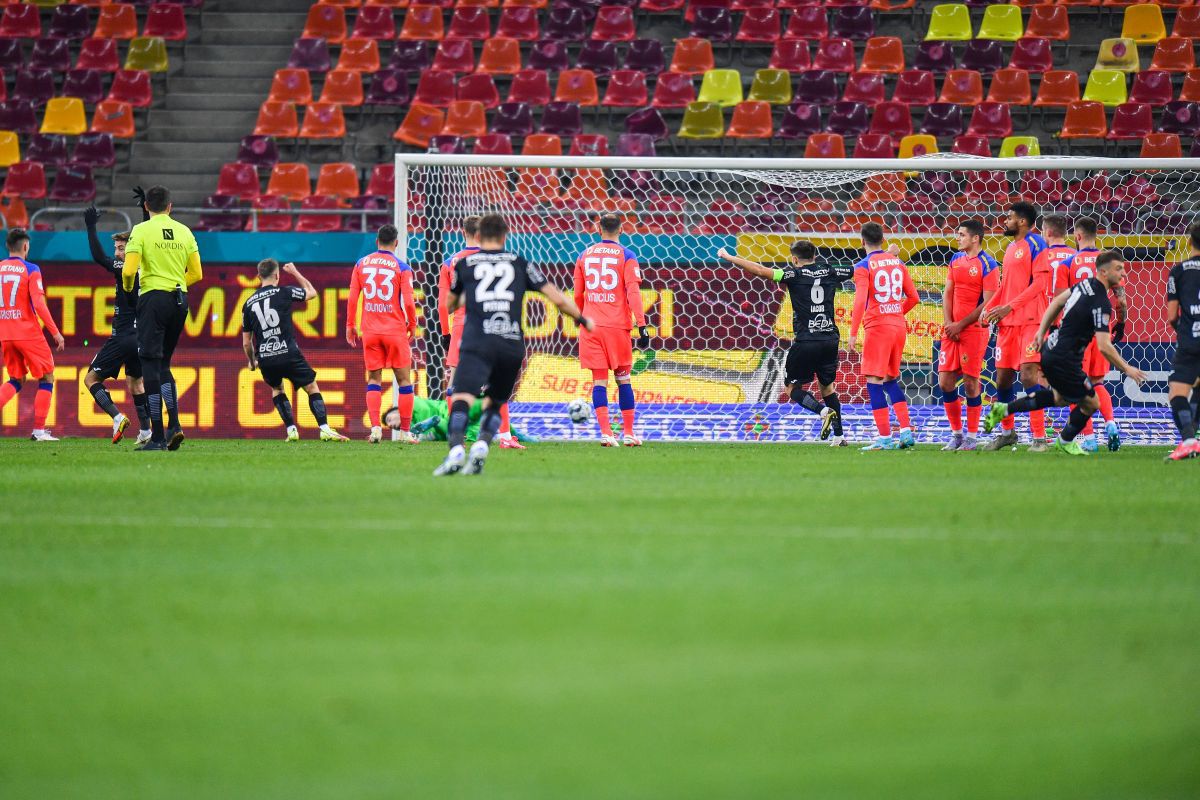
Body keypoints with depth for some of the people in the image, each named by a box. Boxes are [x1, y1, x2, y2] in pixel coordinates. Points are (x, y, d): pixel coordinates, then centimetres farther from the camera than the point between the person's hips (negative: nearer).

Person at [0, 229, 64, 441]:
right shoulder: (31, 270, -8)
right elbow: (39, 304, -15)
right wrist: (55, 332, -11)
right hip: (28, 333, -5)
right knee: (47, 378, 8)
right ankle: (39, 430, 2)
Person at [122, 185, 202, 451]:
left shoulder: (141, 230, -5)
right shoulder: (184, 231, 9)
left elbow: (129, 270, -12)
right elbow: (196, 273, 10)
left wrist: (128, 287, 10)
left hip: (153, 299, -5)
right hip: (180, 299, 5)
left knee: (151, 366, -1)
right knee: (163, 365, 17)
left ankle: (157, 436, -5)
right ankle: (174, 424, 0)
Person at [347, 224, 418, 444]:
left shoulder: (361, 264, 4)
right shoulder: (402, 268, -5)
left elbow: (352, 298, 3)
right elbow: (408, 302, -9)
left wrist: (350, 325, 11)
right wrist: (412, 325, 6)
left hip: (370, 331, 2)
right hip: (396, 331, -2)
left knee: (373, 380, 8)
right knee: (404, 380, 7)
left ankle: (375, 428, -7)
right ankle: (405, 431, 5)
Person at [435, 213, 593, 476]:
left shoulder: (464, 264, 15)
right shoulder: (520, 264, 17)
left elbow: (450, 305, 30)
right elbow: (557, 298, 15)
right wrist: (582, 319, 31)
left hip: (477, 343, -2)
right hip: (512, 346, 2)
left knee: (461, 399, -16)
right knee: (493, 404, 19)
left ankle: (456, 450, -40)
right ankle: (481, 448, -6)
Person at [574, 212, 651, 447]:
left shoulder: (585, 256, 10)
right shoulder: (626, 256, -1)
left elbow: (577, 295, 15)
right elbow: (633, 292, -10)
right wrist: (642, 326, -11)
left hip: (591, 326, 2)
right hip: (617, 325, -2)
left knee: (599, 381, 1)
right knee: (623, 379, 9)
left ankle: (605, 433, -10)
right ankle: (628, 433, 10)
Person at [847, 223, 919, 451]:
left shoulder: (863, 267, -7)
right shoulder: (897, 262, 10)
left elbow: (860, 301, -17)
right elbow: (913, 297, 11)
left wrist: (853, 333, -15)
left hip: (877, 327, -6)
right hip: (899, 325, 6)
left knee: (874, 382, -3)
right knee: (891, 380, 18)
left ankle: (884, 438, -9)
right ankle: (906, 431, 10)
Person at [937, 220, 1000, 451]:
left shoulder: (988, 265, -9)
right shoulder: (956, 260, 12)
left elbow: (987, 303, -12)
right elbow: (948, 293, 13)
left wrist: (960, 325, -12)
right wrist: (948, 323, -1)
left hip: (974, 329, -6)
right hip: (952, 329, 6)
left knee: (970, 382, -3)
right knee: (945, 381, 3)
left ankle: (972, 437, 6)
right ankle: (956, 433, 15)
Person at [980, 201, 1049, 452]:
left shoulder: (1035, 243, -8)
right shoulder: (1011, 247, 19)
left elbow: (1039, 283, -15)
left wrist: (1009, 307, -20)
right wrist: (990, 307, 8)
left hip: (1030, 321, -9)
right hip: (1008, 323, 9)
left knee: (1029, 375, -14)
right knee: (1002, 378, 10)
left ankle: (1039, 437, -12)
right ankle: (1007, 432, 24)